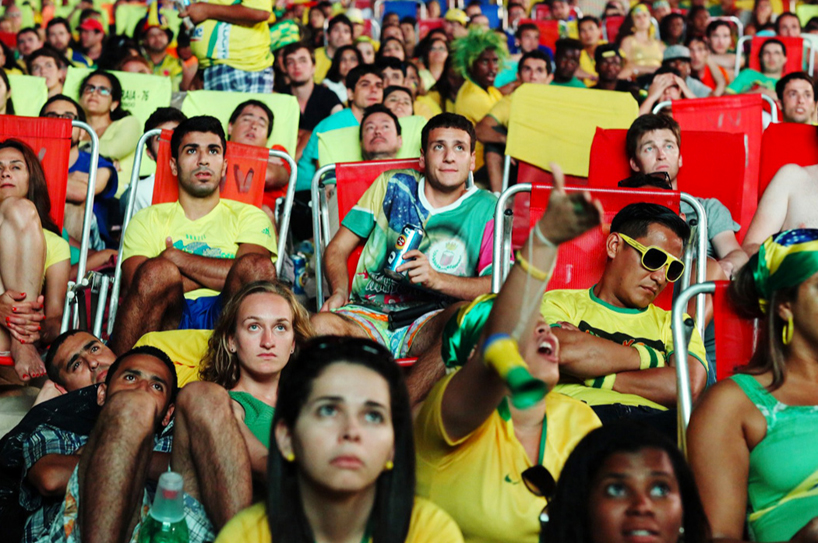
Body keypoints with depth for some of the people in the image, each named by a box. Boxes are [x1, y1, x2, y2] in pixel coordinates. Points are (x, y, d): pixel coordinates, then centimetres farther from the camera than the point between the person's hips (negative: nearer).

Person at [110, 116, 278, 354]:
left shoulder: (249, 216, 23)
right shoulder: (148, 219, 23)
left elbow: (256, 271, -1)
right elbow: (136, 285, 2)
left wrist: (175, 257, 3)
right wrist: (216, 272, 1)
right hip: (168, 321, 0)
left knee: (257, 265, -28)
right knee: (158, 270, -31)